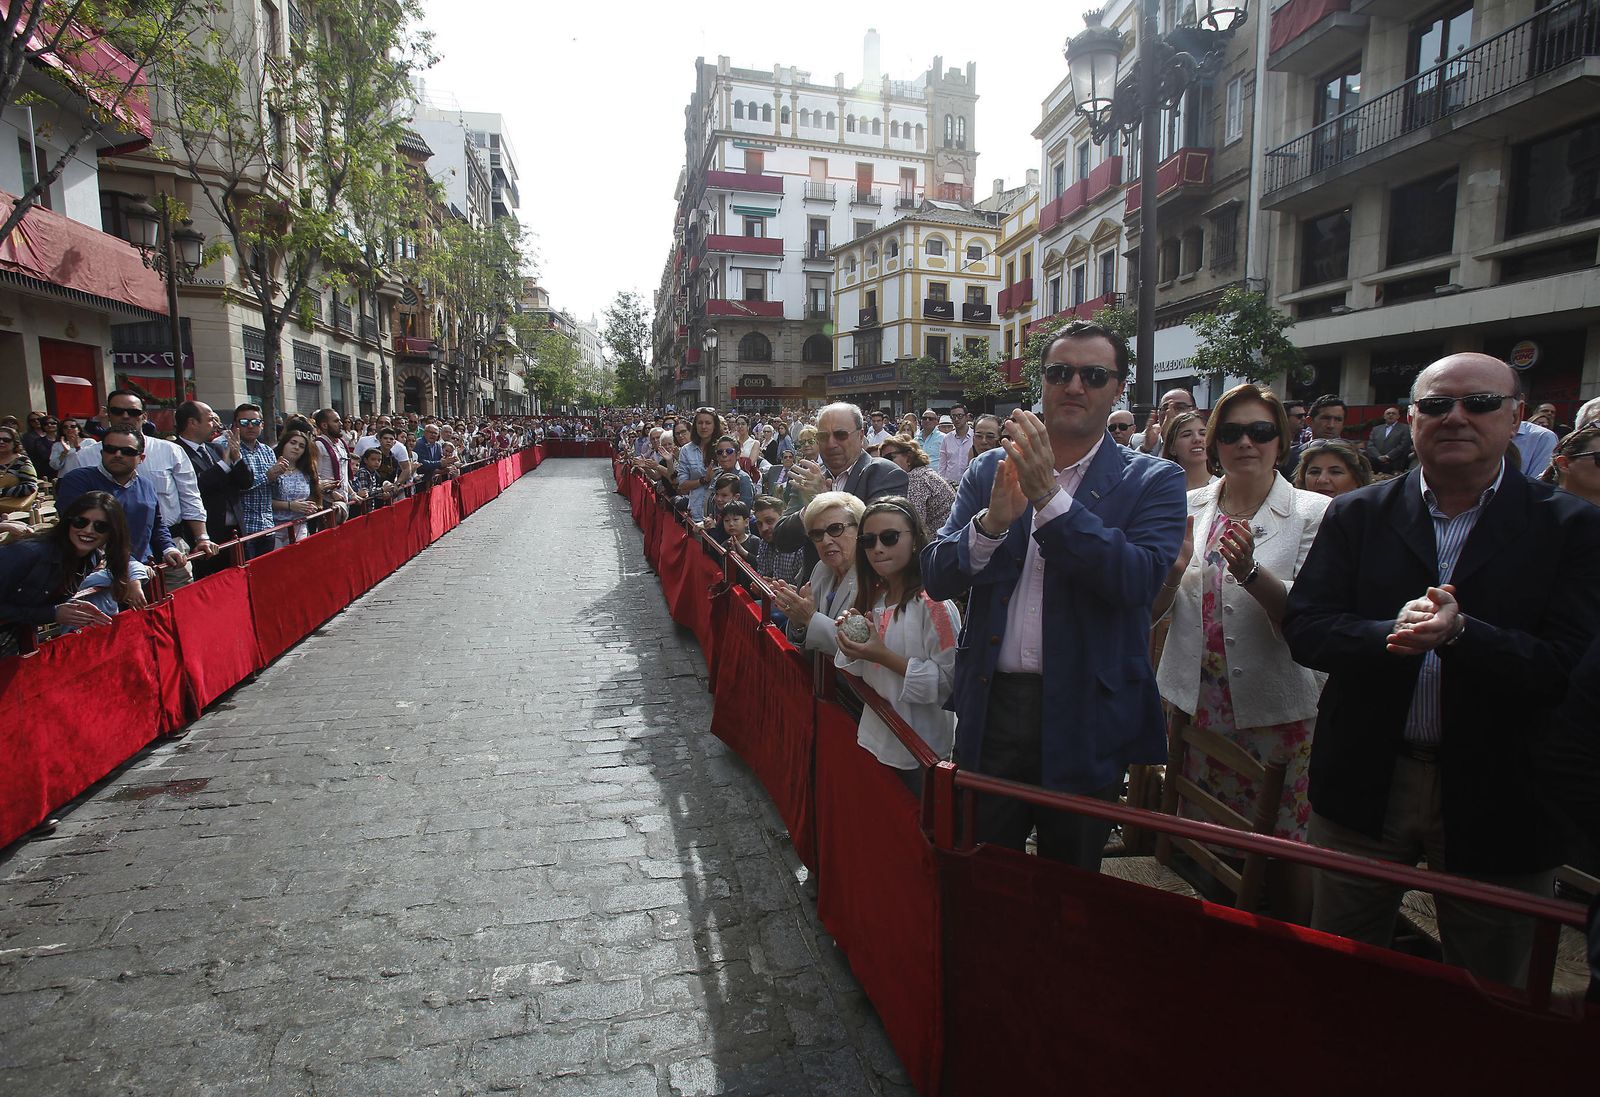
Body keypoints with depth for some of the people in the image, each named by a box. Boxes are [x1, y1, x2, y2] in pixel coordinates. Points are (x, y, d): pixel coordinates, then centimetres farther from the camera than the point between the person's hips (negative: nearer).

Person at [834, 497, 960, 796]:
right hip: (876, 739, 7)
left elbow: (948, 680, -24)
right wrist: (855, 642, -8)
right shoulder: (875, 598, 5)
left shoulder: (932, 602, -19)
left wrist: (884, 656, -26)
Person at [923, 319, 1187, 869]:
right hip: (991, 706, 2)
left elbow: (1138, 580, -19)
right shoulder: (991, 469, 4)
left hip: (1085, 720, -1)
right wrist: (992, 520, -22)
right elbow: (936, 577, -3)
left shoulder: (1153, 481, -3)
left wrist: (1049, 495, -25)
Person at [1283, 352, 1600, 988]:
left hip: (1497, 803, 0)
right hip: (1365, 787, 1)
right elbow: (1303, 627, -8)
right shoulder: (1356, 516, 0)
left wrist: (1461, 634, -30)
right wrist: (1390, 634, -26)